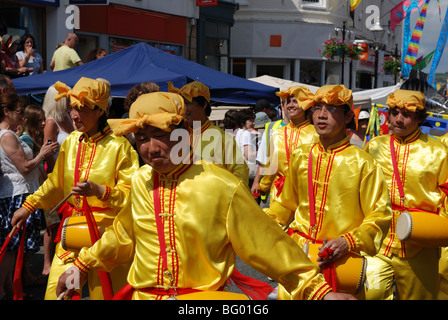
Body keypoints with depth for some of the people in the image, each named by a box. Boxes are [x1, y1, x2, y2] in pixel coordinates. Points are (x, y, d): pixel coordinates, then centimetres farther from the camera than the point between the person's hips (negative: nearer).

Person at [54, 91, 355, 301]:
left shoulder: (222, 187, -13)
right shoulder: (141, 181, 3)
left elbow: (268, 245, -10)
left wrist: (321, 291, -11)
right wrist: (81, 267, 28)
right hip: (141, 293, 4)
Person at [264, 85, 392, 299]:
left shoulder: (363, 164, -7)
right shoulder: (300, 156, 5)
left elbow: (379, 217, -7)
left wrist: (347, 242, -21)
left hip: (342, 261, -3)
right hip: (297, 255, 4)